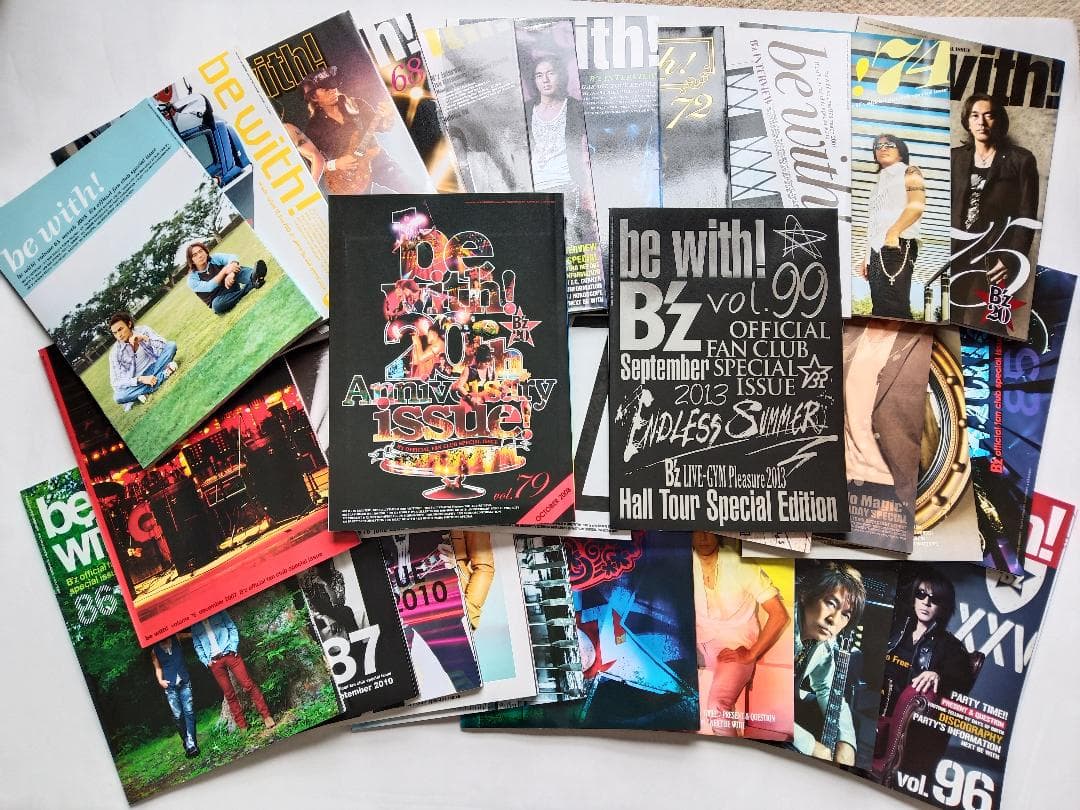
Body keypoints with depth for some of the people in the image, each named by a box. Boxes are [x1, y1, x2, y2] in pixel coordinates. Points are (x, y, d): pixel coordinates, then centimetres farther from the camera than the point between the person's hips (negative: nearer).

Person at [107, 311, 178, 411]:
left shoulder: (142, 330, -7)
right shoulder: (115, 352, -11)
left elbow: (164, 347, -15)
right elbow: (115, 382, -15)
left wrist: (145, 338, -29)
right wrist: (141, 379, -29)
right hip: (138, 380, -1)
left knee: (171, 345, -18)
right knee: (118, 396, -31)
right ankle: (163, 375, -26)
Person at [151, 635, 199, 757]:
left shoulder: (176, 639, 2)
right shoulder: (155, 650, 3)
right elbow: (158, 668, 11)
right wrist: (160, 680, -3)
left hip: (184, 683, 0)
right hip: (170, 686, 0)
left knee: (189, 712, -6)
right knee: (178, 716, -1)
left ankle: (191, 744, -6)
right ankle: (187, 742, 13)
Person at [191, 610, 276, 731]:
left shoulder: (219, 613, 7)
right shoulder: (195, 626, 11)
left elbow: (232, 628, 5)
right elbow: (197, 646, 12)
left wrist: (233, 648, -6)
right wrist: (206, 661, -1)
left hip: (229, 654, -2)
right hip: (214, 661, 2)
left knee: (248, 685, -7)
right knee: (229, 694, 1)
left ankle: (266, 716, -3)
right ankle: (242, 726, 8)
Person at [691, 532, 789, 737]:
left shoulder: (741, 565, -12)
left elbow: (779, 615, -11)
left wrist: (750, 655, -13)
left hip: (735, 648, -4)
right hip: (700, 644, 5)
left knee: (716, 707, -30)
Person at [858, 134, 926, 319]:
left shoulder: (908, 172, 9)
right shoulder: (881, 182, 29)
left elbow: (917, 205, -9)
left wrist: (893, 232, -21)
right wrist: (867, 258, 17)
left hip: (897, 245, -7)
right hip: (877, 250, 8)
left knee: (893, 308, -21)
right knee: (881, 311, 0)